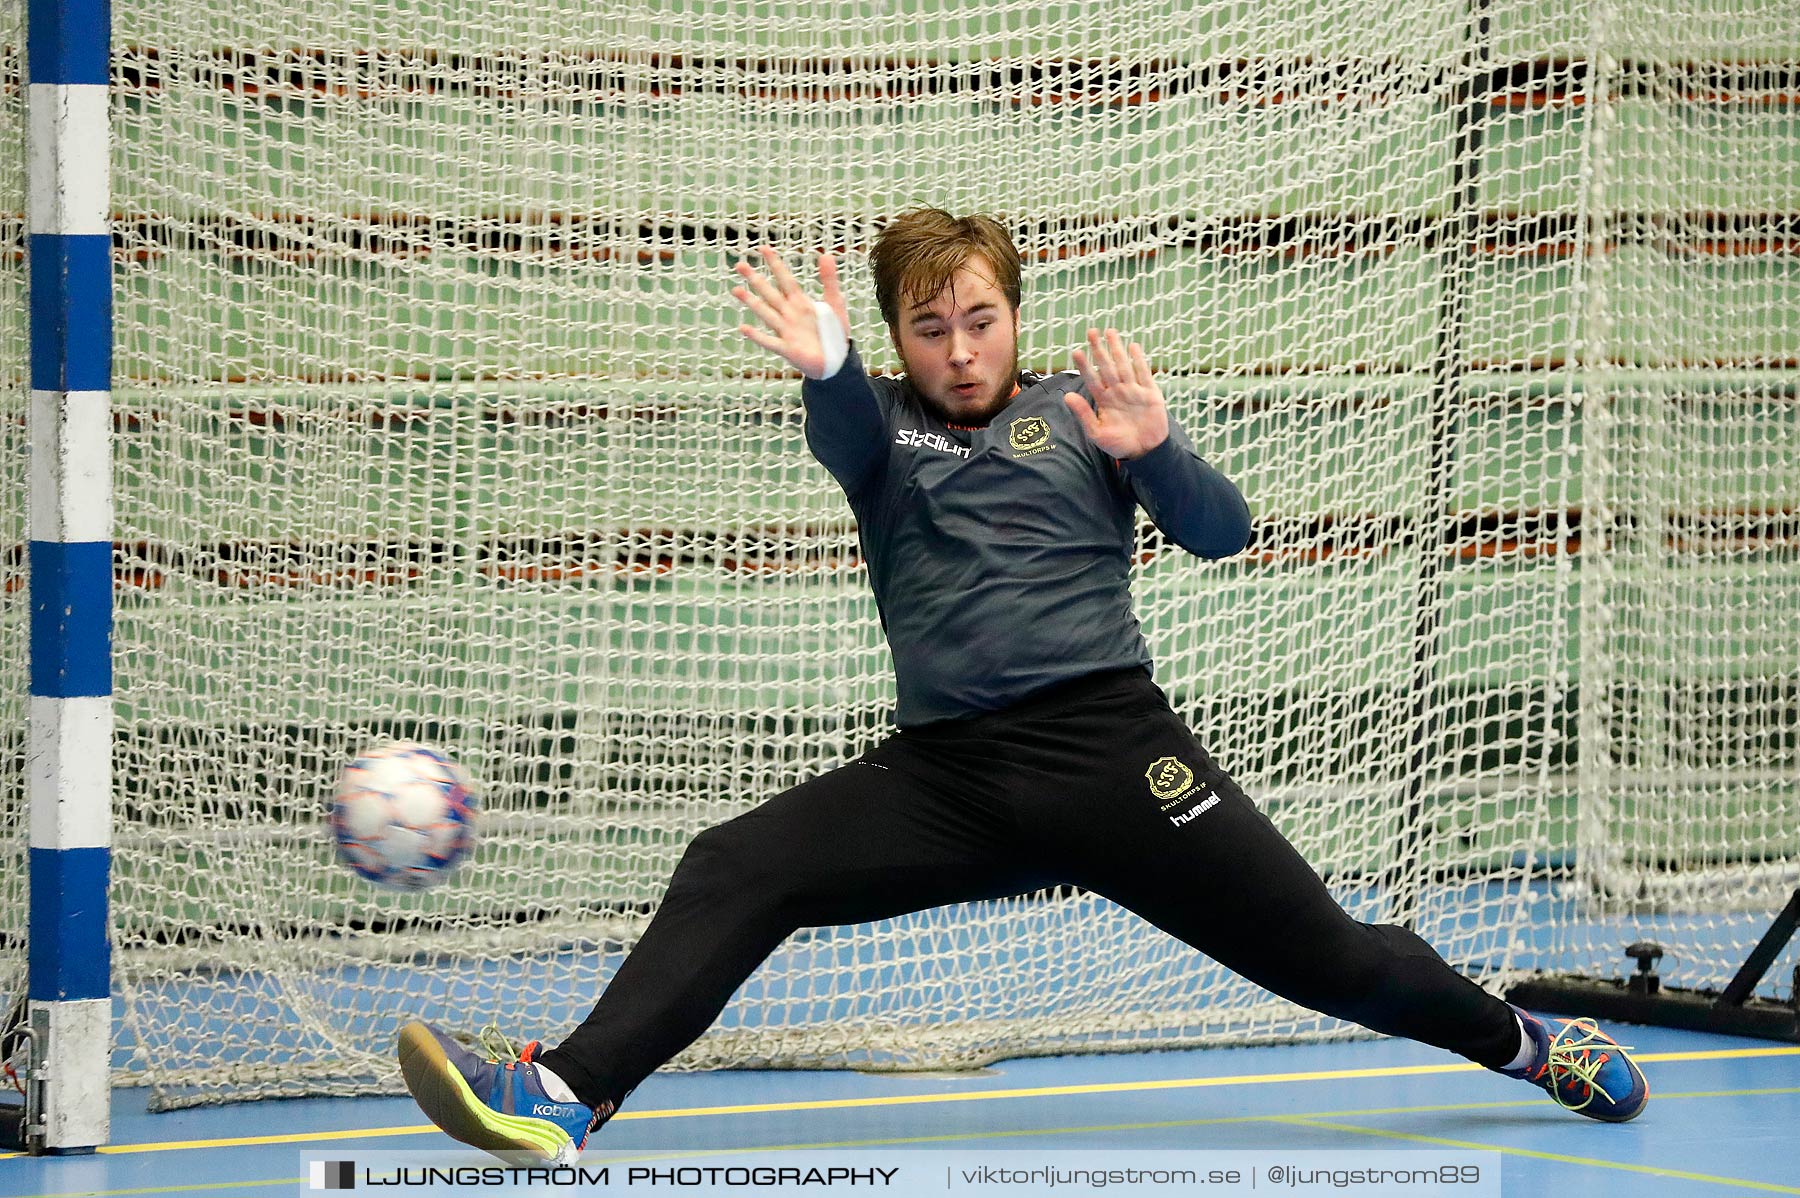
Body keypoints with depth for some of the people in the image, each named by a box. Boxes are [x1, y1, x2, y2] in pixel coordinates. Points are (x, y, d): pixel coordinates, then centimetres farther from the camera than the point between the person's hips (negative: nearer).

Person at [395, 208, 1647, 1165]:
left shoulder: (1082, 407, 10)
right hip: (941, 775, 2)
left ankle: (1522, 1044, 22)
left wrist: (1153, 453, -24)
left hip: (1111, 746, -2)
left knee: (1325, 956, -3)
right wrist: (826, 369, -40)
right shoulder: (884, 426, 12)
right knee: (731, 873, -17)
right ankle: (570, 1095, -29)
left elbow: (1221, 530, -1)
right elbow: (844, 433, -14)